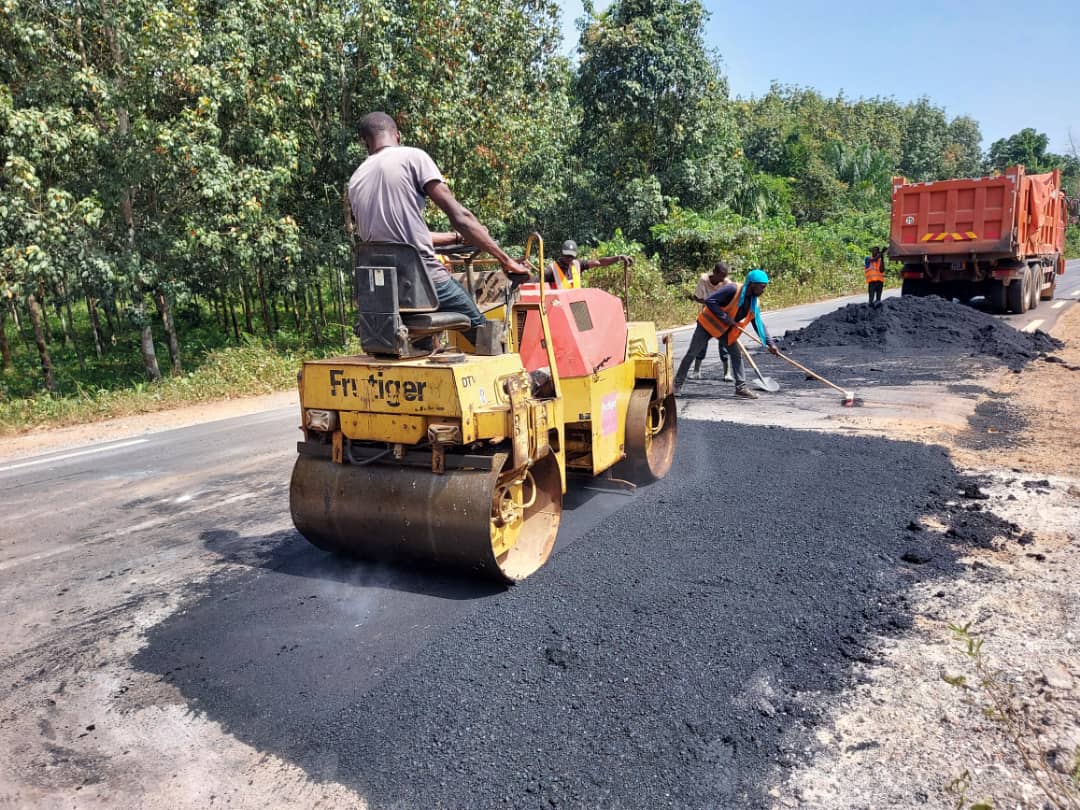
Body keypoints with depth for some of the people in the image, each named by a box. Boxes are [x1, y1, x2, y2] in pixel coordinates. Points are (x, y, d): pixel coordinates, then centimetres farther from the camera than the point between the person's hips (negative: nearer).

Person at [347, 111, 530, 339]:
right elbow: (459, 215, -9)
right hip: (426, 278, -6)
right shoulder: (412, 156, -1)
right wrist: (505, 259, -5)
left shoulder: (355, 182, 16)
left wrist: (456, 237, 29)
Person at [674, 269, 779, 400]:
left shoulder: (753, 303, -4)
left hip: (726, 329, 7)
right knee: (692, 353, 2)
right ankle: (677, 384, 11)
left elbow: (760, 324, 2)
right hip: (708, 323, -6)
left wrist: (770, 343, -7)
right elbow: (709, 301, -31)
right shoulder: (732, 289, -27)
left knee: (736, 354, 1)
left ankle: (741, 387, 7)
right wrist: (725, 318, -30)